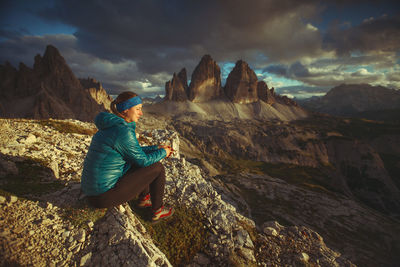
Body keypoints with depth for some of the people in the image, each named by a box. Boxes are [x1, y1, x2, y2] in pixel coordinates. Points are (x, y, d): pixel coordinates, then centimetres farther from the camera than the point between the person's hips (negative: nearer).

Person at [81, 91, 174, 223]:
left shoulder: (112, 125, 7)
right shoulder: (123, 130, -23)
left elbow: (136, 151, 16)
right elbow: (143, 160, -13)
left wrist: (157, 148, 12)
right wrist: (162, 153, 2)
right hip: (105, 196, -9)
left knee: (139, 163, 19)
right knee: (157, 168, -4)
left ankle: (144, 198, 30)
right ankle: (158, 211, 13)